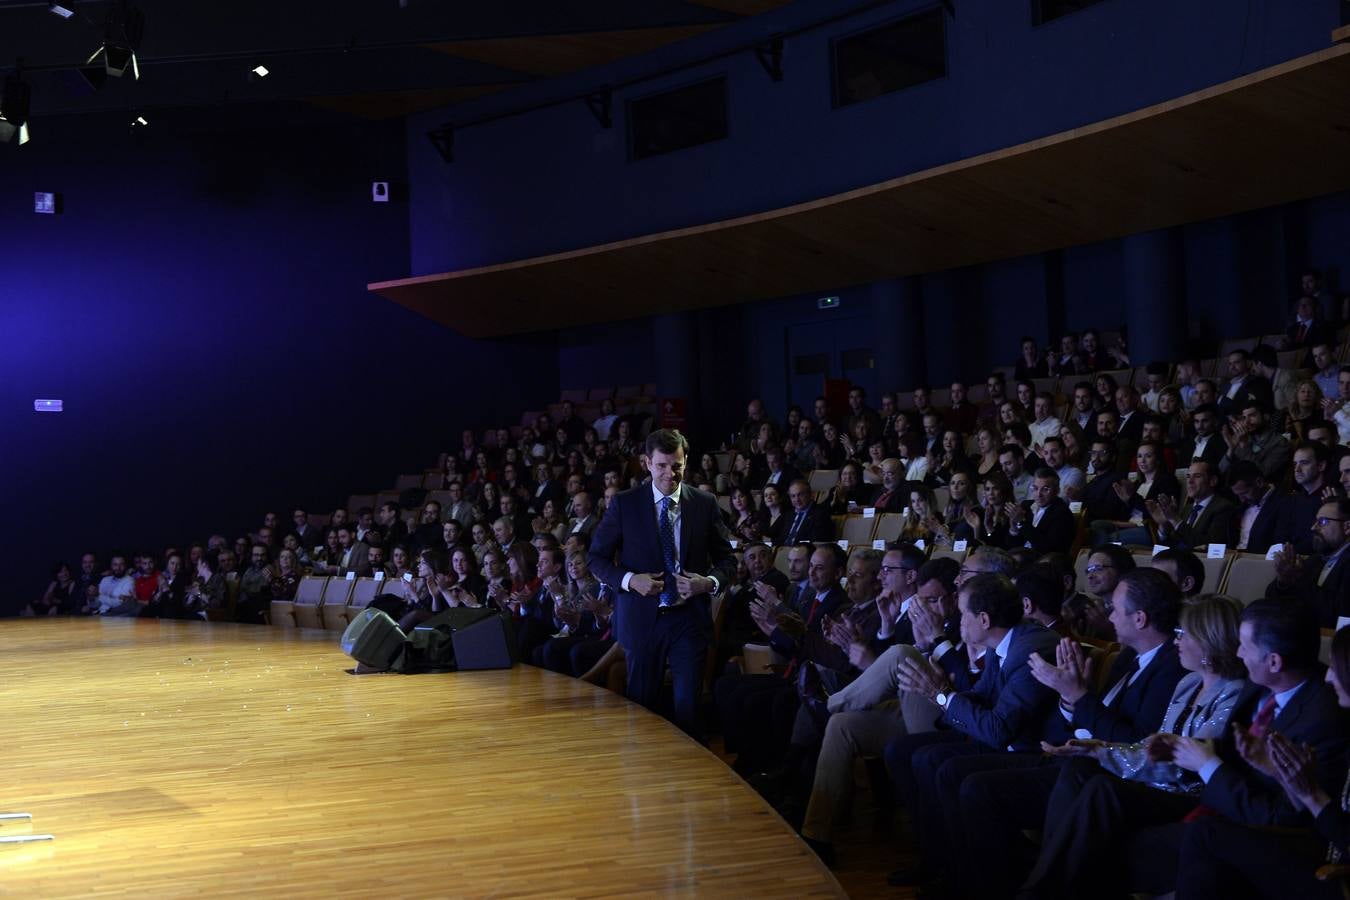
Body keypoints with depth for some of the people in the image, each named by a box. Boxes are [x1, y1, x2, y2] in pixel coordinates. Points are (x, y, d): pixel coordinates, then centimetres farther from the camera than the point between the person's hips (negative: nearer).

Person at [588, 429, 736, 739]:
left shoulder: (705, 504, 3)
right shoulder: (625, 504, 0)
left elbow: (727, 560, 10)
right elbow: (597, 559, 3)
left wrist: (710, 582, -11)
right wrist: (630, 579, -15)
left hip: (690, 617, 0)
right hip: (642, 618, 0)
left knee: (688, 707, -2)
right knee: (640, 705, 9)